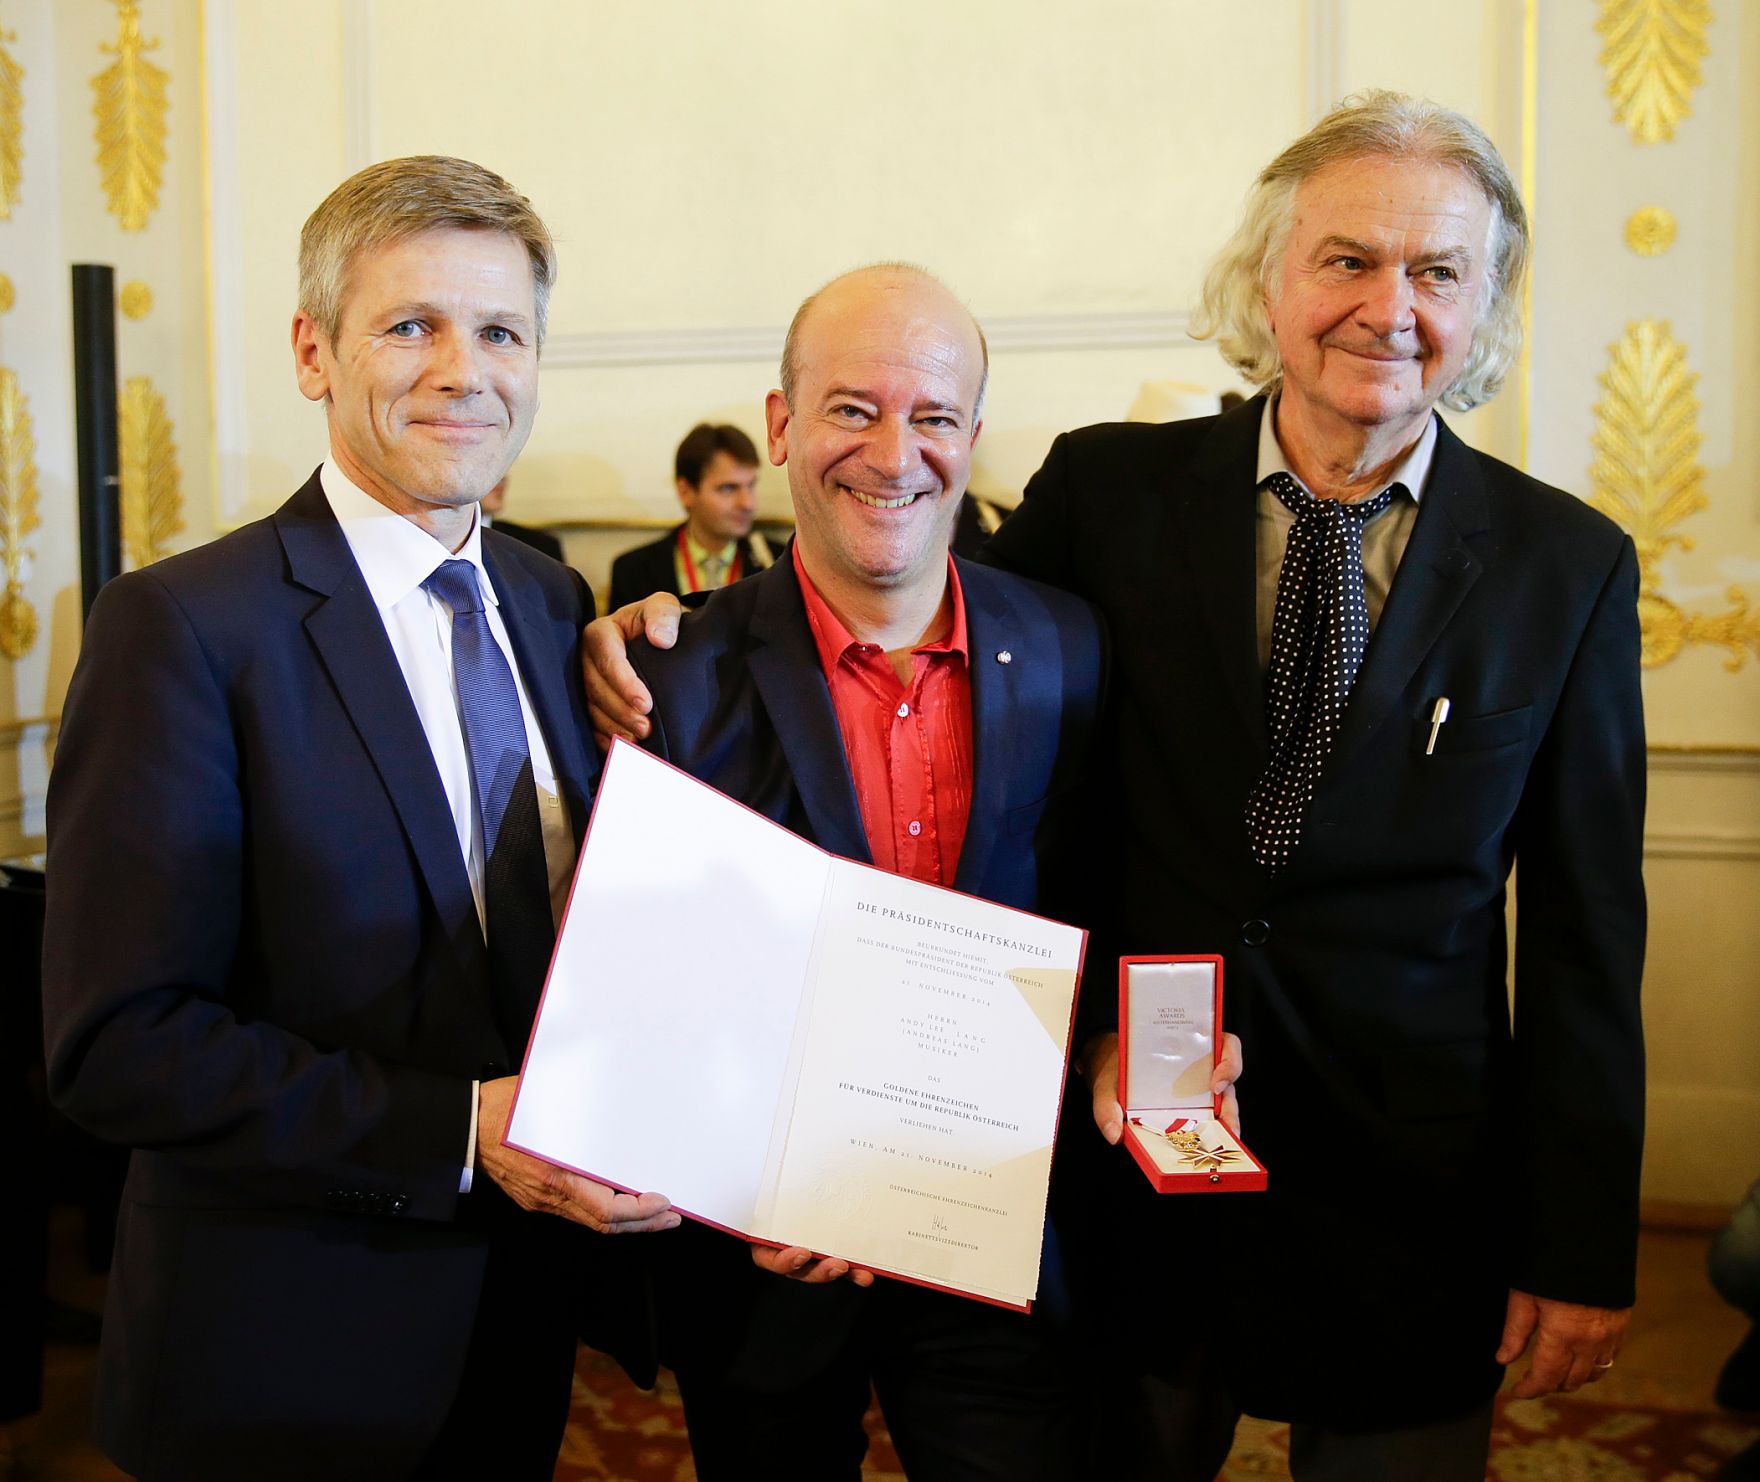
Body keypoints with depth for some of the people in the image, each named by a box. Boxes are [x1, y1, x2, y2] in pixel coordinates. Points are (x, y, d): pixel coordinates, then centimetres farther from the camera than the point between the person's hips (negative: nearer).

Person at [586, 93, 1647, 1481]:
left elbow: (1587, 932, -2)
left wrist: (1582, 1251, -1)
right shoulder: (1111, 488, -4)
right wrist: (680, 631, -13)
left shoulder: (1570, 564, -3)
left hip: (1408, 1206, 0)